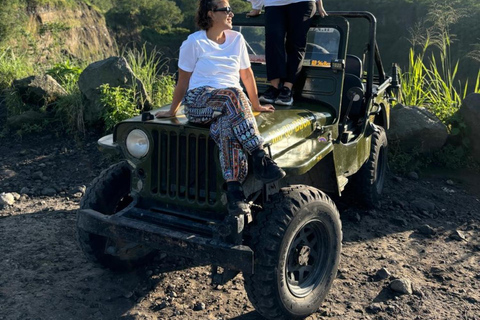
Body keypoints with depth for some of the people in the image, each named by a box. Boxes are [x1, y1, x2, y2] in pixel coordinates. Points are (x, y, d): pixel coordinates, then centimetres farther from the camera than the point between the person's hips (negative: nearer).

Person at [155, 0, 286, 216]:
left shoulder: (236, 39, 10)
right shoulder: (194, 42, -1)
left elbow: (247, 75, 19)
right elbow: (183, 81, 6)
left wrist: (255, 105, 24)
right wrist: (172, 111, 10)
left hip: (231, 104, 3)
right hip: (198, 103, -3)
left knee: (228, 126, -36)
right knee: (232, 95, -36)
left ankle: (234, 190, -43)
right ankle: (260, 159, -38)